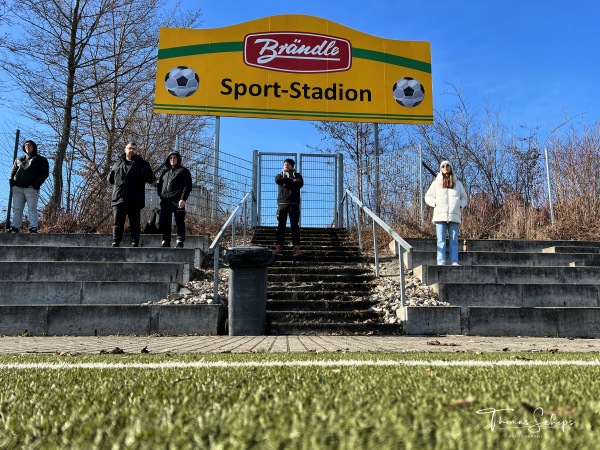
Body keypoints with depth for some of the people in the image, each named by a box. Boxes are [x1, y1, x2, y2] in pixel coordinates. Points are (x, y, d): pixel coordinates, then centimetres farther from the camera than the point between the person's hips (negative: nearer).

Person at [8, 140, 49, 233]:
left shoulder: (41, 160, 10)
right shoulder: (19, 159, 25)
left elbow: (45, 173, -1)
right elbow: (13, 172, 23)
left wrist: (35, 185, -11)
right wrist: (12, 183, 4)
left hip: (31, 189, -4)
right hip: (17, 188, 5)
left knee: (32, 209, -9)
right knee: (17, 209, 0)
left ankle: (33, 228, -13)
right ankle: (15, 228, 0)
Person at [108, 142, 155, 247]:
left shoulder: (142, 164, 7)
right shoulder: (118, 163, 16)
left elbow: (151, 179, 3)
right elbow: (110, 178, 26)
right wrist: (118, 183, 14)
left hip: (135, 200, -3)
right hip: (118, 198, 3)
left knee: (135, 223, 1)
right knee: (117, 223, 3)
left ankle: (135, 244, 4)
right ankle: (115, 243, 7)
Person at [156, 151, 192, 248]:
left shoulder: (183, 171, 7)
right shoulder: (165, 172, 24)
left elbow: (187, 186, -4)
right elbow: (159, 184, 26)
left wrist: (183, 199, -15)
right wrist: (161, 195, 8)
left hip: (177, 201, -5)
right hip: (165, 201, 6)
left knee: (179, 222, -7)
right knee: (165, 223, 4)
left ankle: (180, 242, -4)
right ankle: (165, 242, 10)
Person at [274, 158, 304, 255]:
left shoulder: (297, 175, 17)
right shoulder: (280, 175, 19)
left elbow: (300, 183, -6)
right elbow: (277, 180, -7)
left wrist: (286, 183, -6)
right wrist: (291, 181, -9)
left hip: (294, 203, -1)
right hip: (282, 203, 1)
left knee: (295, 225, -4)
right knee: (281, 225, -3)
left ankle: (296, 247, -5)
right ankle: (279, 247, -3)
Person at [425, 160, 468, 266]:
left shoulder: (457, 183, 17)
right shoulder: (436, 183, 13)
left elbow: (464, 197, 23)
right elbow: (428, 197, 15)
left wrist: (461, 205, 4)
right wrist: (435, 204, -2)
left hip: (454, 216, 1)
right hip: (440, 215, -1)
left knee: (454, 240, -2)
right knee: (441, 240, -5)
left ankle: (454, 261, -3)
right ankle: (441, 261, -7)